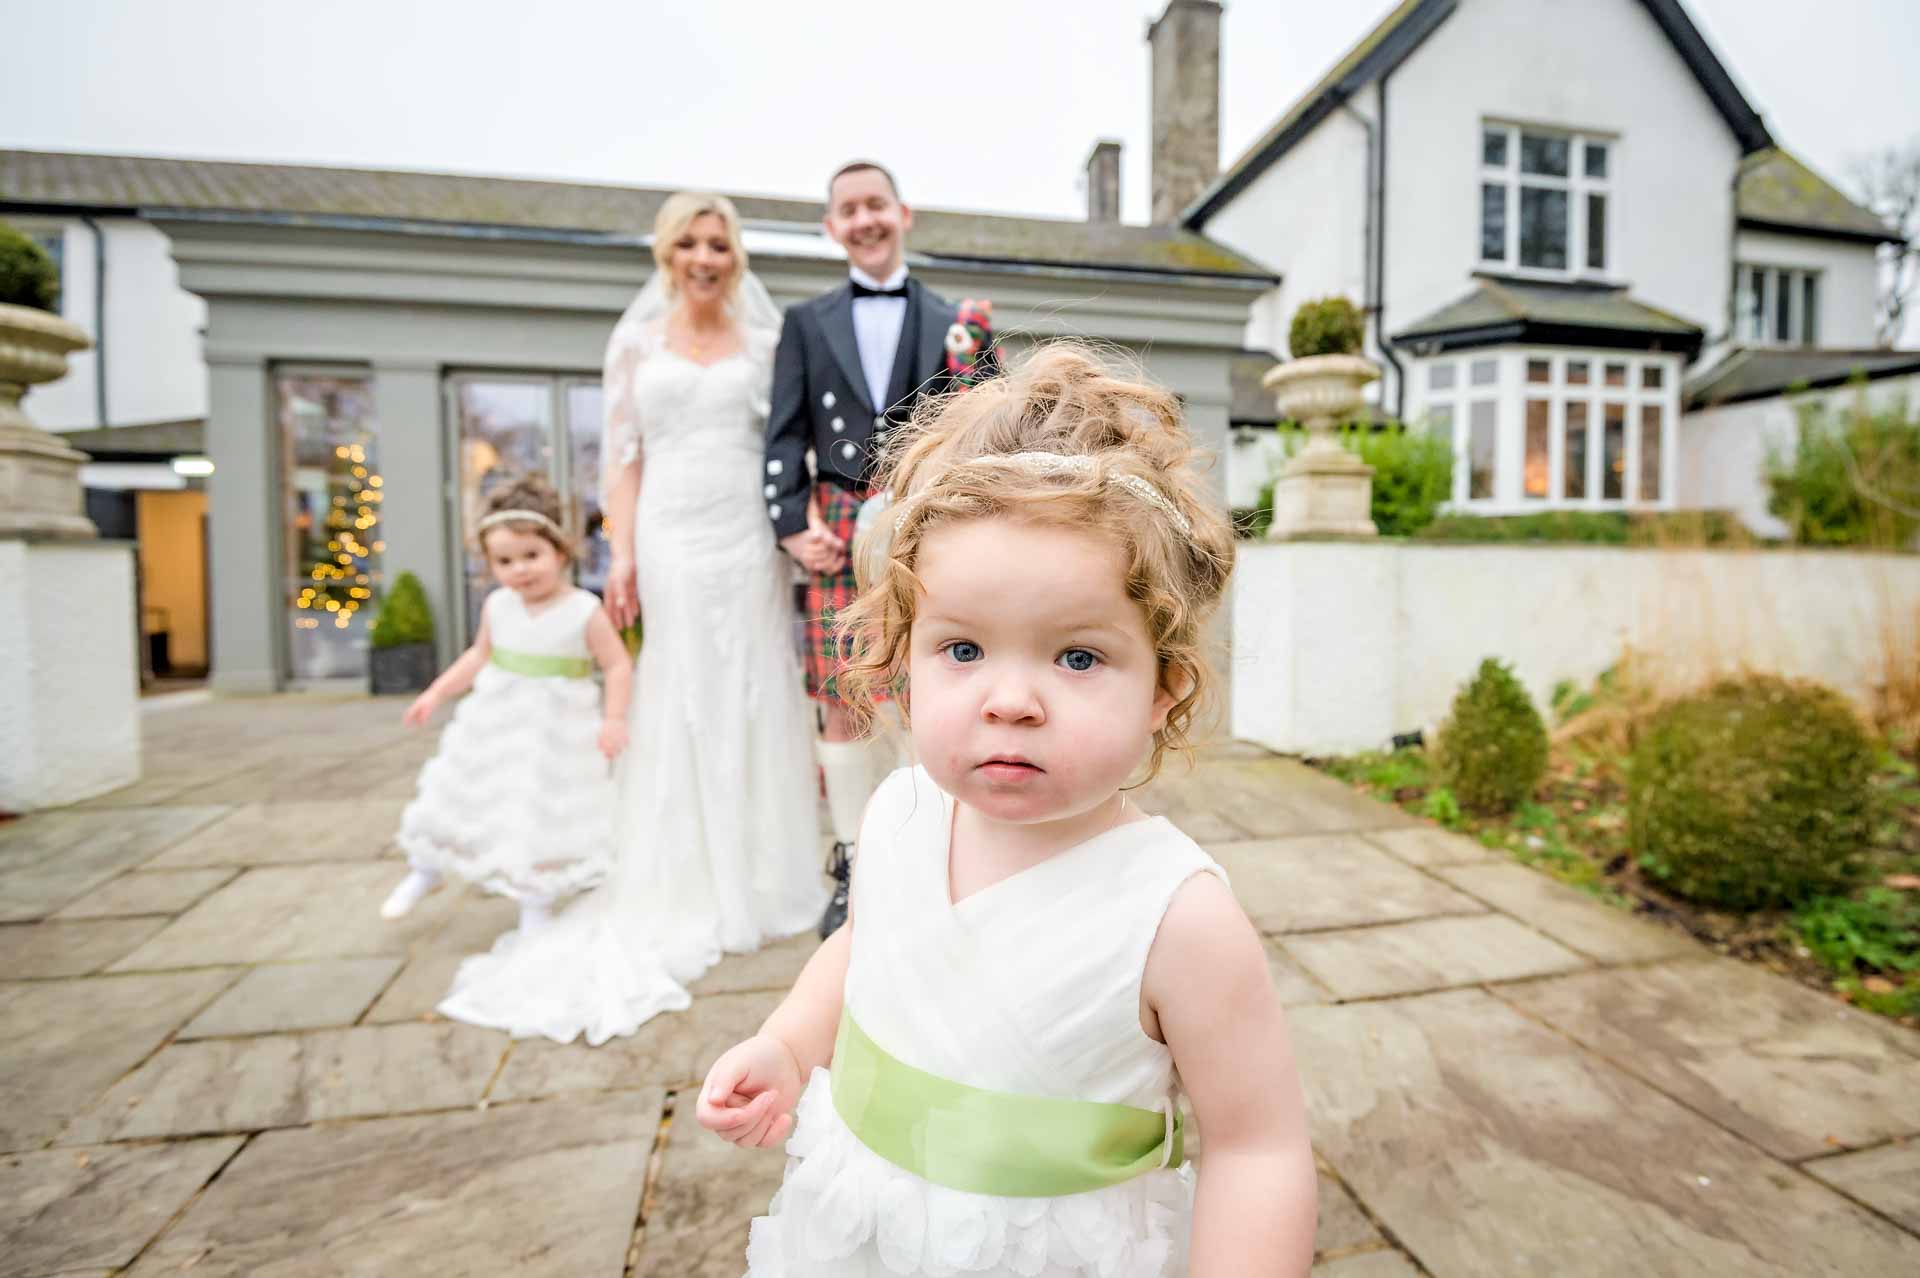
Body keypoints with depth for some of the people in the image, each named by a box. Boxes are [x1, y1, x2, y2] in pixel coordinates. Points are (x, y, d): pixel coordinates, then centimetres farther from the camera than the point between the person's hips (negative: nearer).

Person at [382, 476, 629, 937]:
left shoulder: (585, 611, -16)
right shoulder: (497, 606, -1)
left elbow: (618, 665, -12)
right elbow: (480, 654, 15)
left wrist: (615, 718, -22)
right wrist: (437, 692, 11)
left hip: (555, 732, -4)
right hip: (496, 723, 4)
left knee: (543, 814, 6)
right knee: (460, 794, 18)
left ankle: (535, 909, 26)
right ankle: (425, 871, 47)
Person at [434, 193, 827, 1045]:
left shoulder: (763, 340, 12)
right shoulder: (637, 342, 10)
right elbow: (623, 456, 6)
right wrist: (621, 552, -4)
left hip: (750, 537, 1)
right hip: (673, 538, -1)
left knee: (757, 699, 4)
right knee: (683, 702, 4)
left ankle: (763, 876, 21)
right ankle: (695, 891, 17)